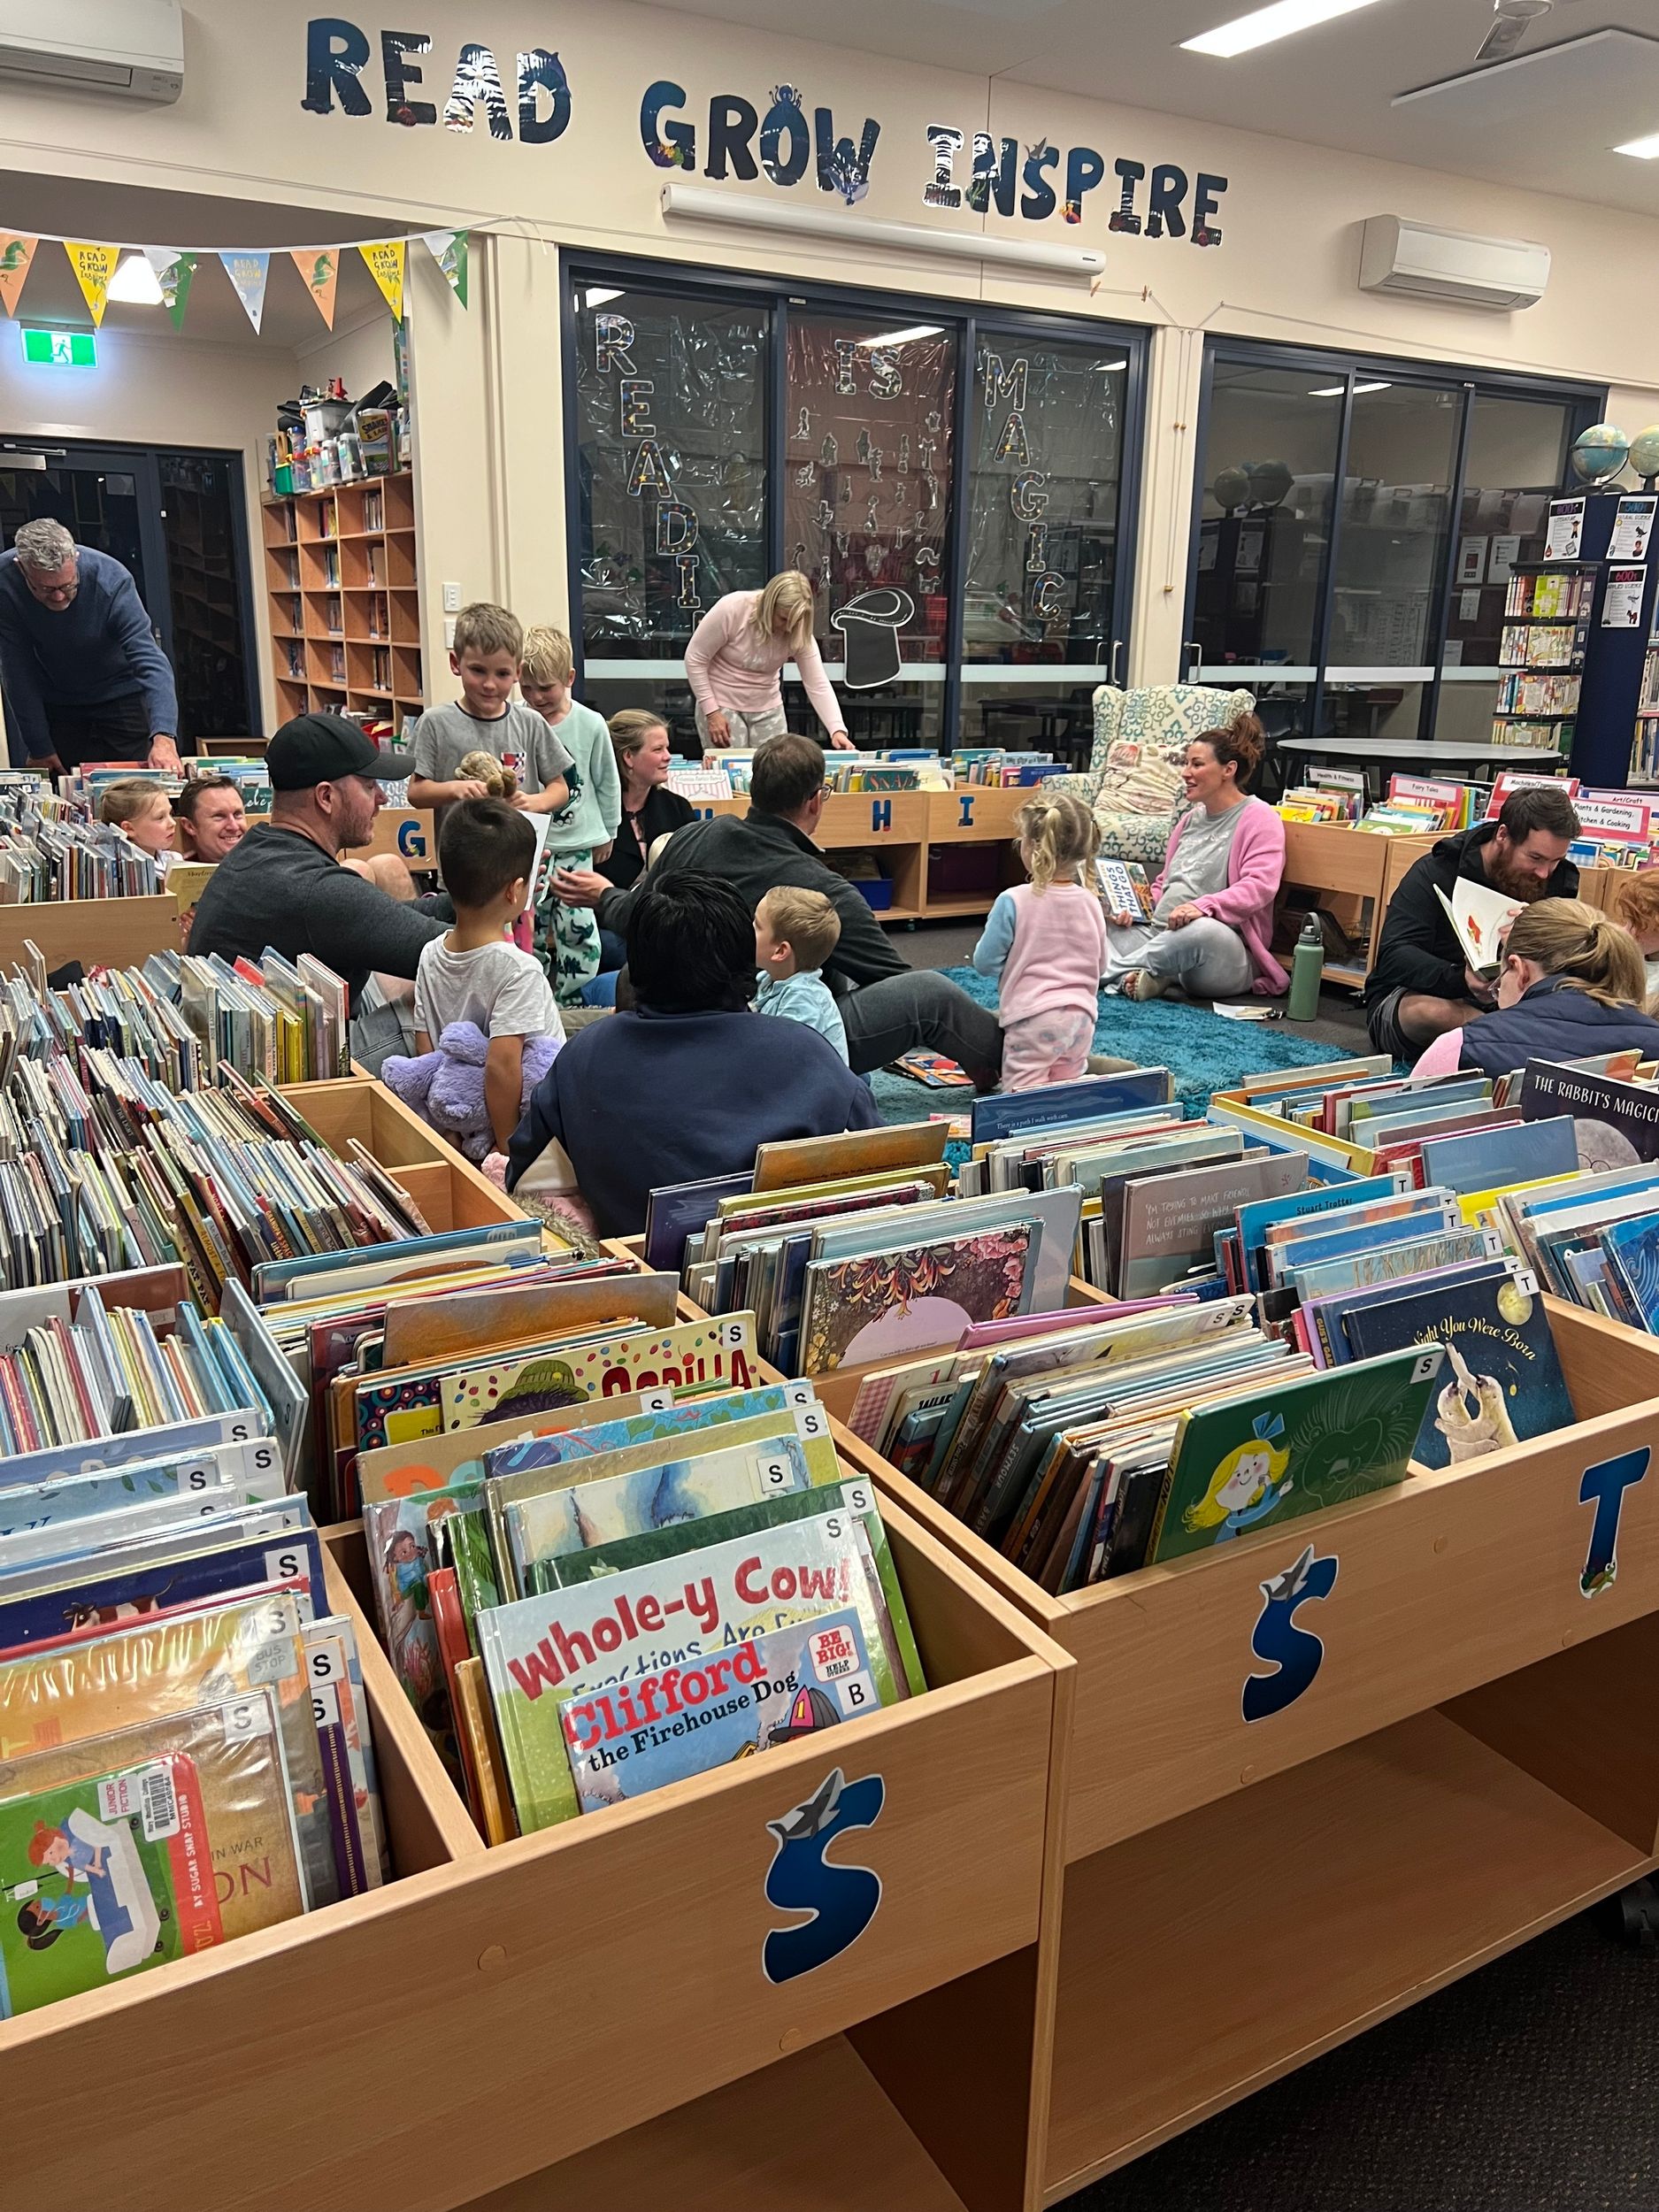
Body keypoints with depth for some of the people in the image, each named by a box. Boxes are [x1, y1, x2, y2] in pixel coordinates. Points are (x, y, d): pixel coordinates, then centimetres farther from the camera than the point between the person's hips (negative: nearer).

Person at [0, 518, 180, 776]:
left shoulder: (111, 579, -29)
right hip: (53, 704, 2)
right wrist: (38, 748, -16)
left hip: (122, 695, -2)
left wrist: (164, 739, -50)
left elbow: (151, 663, -36)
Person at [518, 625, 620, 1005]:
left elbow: (608, 783, 6)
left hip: (577, 845, -1)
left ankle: (571, 1002, 10)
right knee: (529, 923, 9)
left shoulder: (591, 724, -6)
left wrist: (607, 832, 11)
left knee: (576, 926, -3)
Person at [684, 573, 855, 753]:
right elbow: (695, 659, -13)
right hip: (721, 705, -3)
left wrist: (837, 730, -28)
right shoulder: (732, 609, -21)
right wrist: (712, 712, -14)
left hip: (767, 708, 3)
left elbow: (818, 686, -13)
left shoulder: (800, 633, -12)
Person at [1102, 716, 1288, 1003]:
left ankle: (1114, 971, -28)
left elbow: (1260, 885, -16)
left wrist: (1204, 906, -32)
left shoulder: (1259, 818, -1)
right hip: (1158, 935, 8)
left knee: (1203, 931, -43)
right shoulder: (1191, 818, 23)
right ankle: (1141, 976, -31)